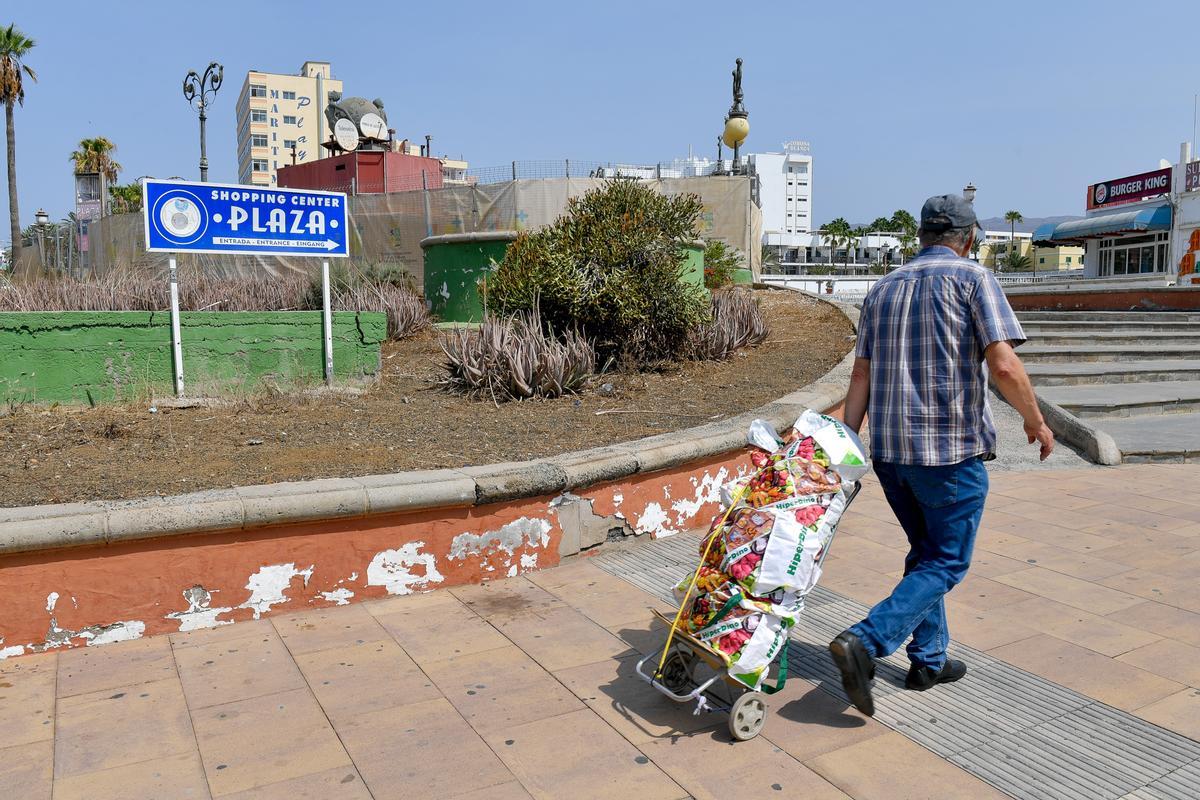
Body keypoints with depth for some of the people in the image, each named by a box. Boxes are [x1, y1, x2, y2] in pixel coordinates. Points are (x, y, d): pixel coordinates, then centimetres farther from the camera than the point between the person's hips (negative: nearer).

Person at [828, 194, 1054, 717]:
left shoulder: (883, 288, 11)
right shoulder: (972, 279, -5)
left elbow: (861, 375, 8)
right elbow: (1004, 366, -15)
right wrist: (1036, 420, 1)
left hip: (889, 448, 6)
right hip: (951, 448, -6)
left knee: (925, 552, 21)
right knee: (947, 563, 4)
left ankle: (929, 661, 27)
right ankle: (865, 643, -11)